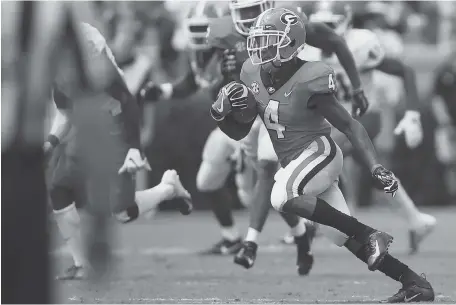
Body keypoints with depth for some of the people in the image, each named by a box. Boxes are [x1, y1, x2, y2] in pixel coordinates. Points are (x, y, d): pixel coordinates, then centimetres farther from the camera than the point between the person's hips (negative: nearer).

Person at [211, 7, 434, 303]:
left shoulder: (308, 83, -21)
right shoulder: (253, 74, -1)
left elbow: (352, 126, -16)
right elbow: (239, 132, 8)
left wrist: (377, 168, -25)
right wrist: (221, 112, -14)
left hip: (319, 154, -8)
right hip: (295, 164, 8)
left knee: (281, 197, -34)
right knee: (343, 237, 5)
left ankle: (369, 234, -24)